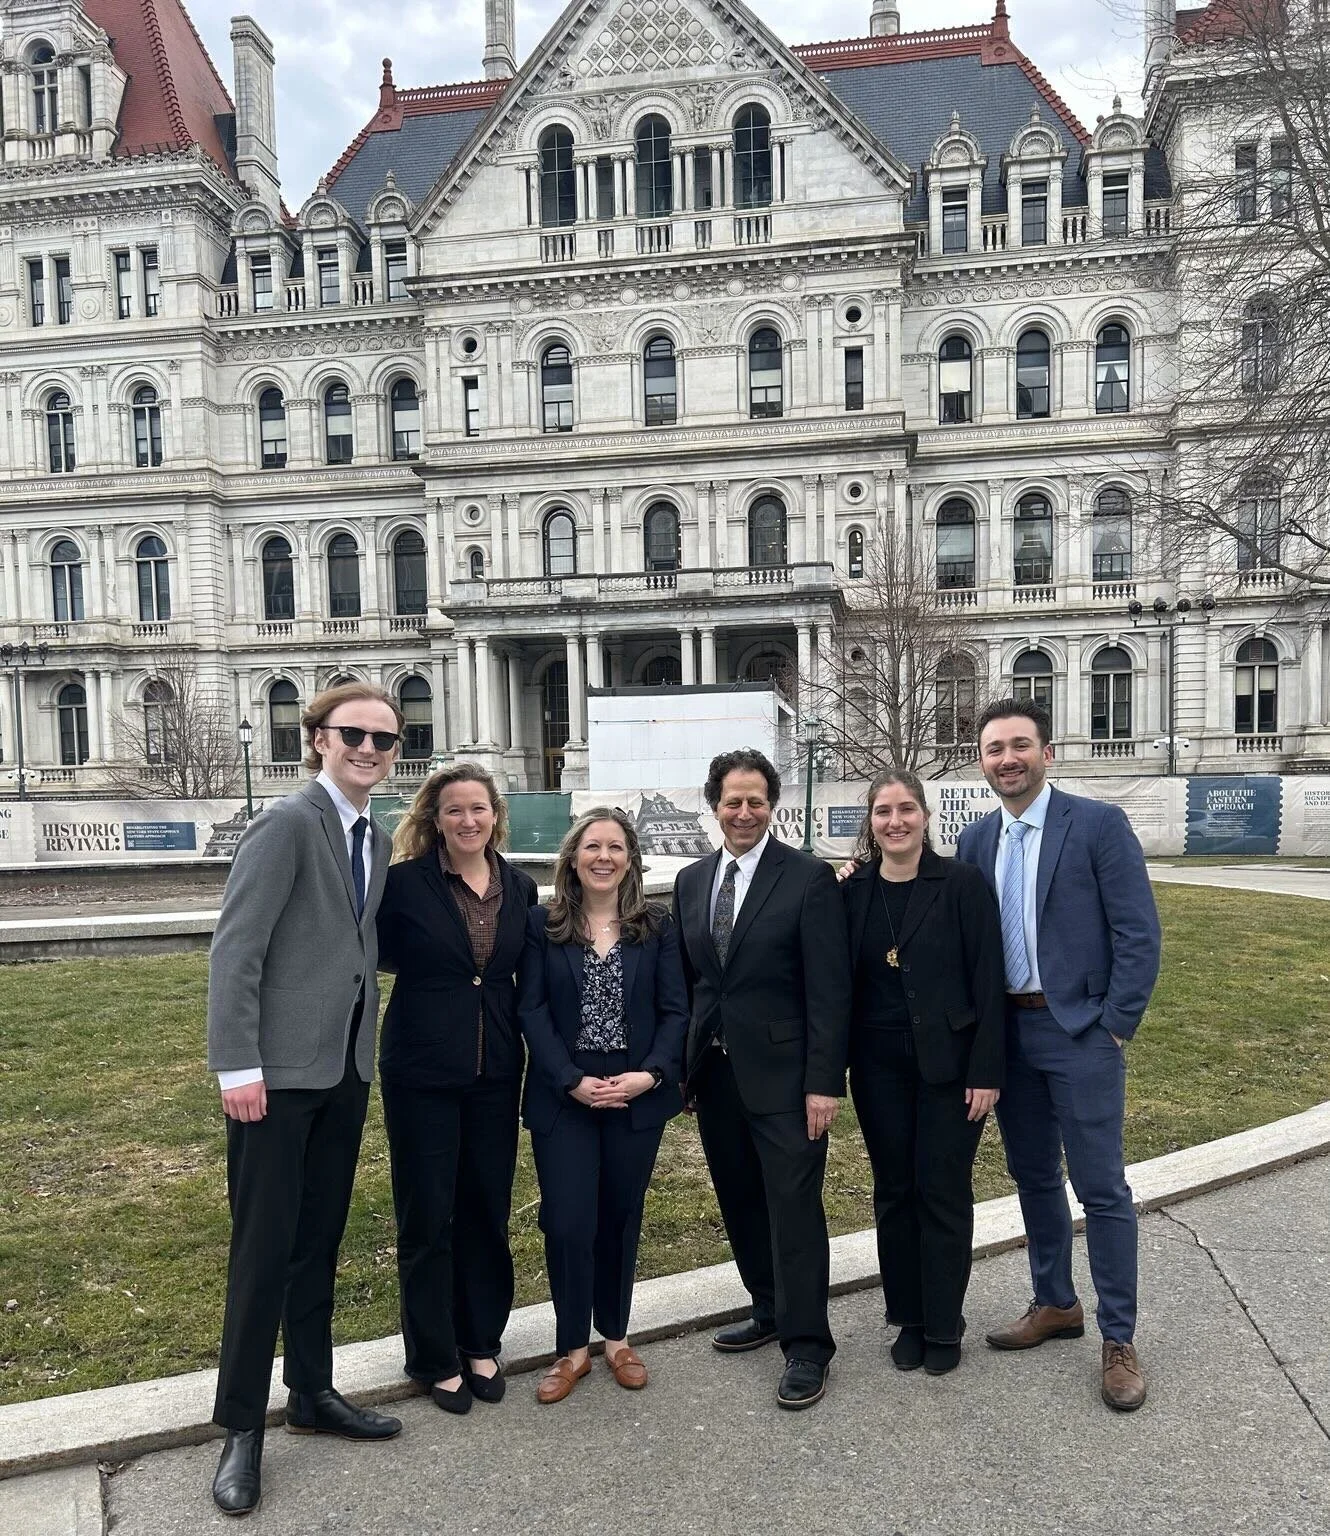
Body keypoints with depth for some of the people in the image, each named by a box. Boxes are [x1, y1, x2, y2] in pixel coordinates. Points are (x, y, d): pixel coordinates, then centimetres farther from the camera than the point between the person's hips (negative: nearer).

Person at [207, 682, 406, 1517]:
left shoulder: (377, 840, 9)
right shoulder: (288, 823, -14)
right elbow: (234, 950, -17)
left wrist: (366, 1046, 10)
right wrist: (238, 1066, -20)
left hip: (345, 1069, 7)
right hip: (279, 1071, -7)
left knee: (319, 1241, 17)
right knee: (264, 1247, 3)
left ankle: (313, 1393, 32)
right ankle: (242, 1425, 19)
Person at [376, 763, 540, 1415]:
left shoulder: (520, 888, 2)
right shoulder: (406, 882, -11)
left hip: (496, 1071, 4)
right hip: (421, 1072, -3)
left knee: (487, 1211, 14)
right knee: (427, 1216, 8)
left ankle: (481, 1344, 33)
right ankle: (434, 1357, 27)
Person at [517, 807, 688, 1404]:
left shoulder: (656, 926, 3)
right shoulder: (542, 924, -1)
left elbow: (675, 1010, 0)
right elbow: (532, 1010, -5)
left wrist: (651, 1073, -15)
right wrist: (573, 1081, -15)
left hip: (637, 1095, 1)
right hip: (563, 1098, -1)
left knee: (620, 1218, 12)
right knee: (568, 1222, 0)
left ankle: (616, 1336, 30)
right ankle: (572, 1347, 19)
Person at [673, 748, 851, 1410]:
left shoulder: (809, 879, -9)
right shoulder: (691, 880, 8)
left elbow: (829, 990, -11)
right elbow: (686, 978, 13)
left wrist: (824, 1083, -15)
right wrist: (682, 1061, 9)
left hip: (782, 1075, -6)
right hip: (714, 1073, 6)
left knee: (794, 1206, 0)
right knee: (741, 1202, 16)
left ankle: (807, 1346, 14)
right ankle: (771, 1310, 35)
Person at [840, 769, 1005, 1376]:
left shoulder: (961, 883, -9)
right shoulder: (853, 892, 1)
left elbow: (988, 980, -9)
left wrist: (986, 1072, -12)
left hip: (948, 1063, -3)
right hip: (879, 1067, 3)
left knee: (943, 1191, 6)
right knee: (893, 1190, 12)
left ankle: (943, 1326, 24)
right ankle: (908, 1318, 29)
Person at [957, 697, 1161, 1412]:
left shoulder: (1099, 824, -9)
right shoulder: (975, 840, 6)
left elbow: (1139, 933, -10)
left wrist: (1115, 1027, -11)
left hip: (1081, 1032, -5)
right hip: (1006, 1032, 5)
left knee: (1101, 1187, 1)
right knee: (1032, 1176, 16)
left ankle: (1118, 1339, 16)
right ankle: (1055, 1304, 34)